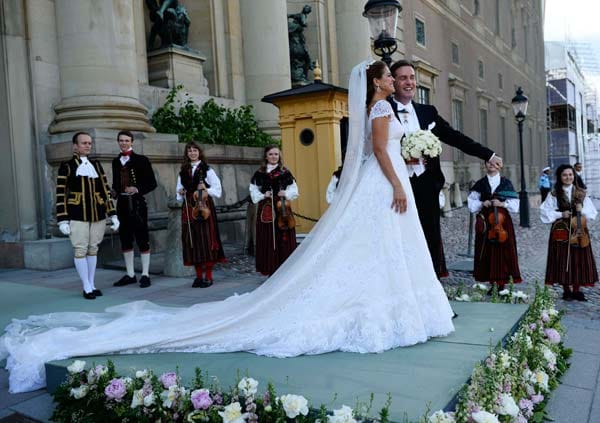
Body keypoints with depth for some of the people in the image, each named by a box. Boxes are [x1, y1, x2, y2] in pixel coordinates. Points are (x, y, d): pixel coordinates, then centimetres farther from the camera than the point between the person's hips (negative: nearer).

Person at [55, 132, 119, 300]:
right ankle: (87, 288, 7)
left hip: (98, 215, 4)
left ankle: (92, 284, 18)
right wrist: (63, 220, -9)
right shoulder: (66, 166, 0)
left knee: (93, 249, 9)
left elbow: (105, 191, 10)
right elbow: (60, 195, -3)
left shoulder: (96, 165, 12)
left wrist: (113, 215, 5)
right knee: (80, 250, -1)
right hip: (77, 216, -3)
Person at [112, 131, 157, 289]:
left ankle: (145, 275, 7)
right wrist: (114, 192, -2)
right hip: (122, 204, 5)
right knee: (125, 239, 10)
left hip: (137, 204, -5)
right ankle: (130, 274, 21)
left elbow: (152, 183, -3)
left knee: (142, 239, -1)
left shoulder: (141, 160, -1)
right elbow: (115, 182, 18)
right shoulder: (116, 161, 12)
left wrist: (137, 189, -17)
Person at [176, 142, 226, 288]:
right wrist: (181, 193, -1)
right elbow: (179, 191, 20)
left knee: (206, 239, -6)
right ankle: (199, 275, 11)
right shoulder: (183, 172, 14)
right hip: (189, 209, 4)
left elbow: (217, 189, 2)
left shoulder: (207, 170, 3)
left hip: (204, 207, -4)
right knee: (192, 240, 2)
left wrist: (206, 190, -14)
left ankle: (208, 276, 1)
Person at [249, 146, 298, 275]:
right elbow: (253, 190, 8)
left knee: (284, 239, -1)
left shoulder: (285, 172, 6)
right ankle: (271, 270, 9)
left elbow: (293, 189, 6)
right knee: (267, 240, 1)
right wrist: (262, 195, -10)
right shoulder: (260, 173, 7)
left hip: (282, 208, 0)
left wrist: (286, 194, -13)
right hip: (266, 209, 1)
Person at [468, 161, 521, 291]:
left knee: (503, 251, -2)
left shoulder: (506, 183, 7)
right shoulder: (480, 184, 9)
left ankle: (501, 285, 6)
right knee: (488, 252, 1)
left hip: (503, 220, -1)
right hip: (485, 221, 1)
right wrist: (482, 204, -9)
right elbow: (471, 202, 8)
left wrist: (502, 204, -13)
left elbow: (514, 203, 4)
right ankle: (492, 284, 9)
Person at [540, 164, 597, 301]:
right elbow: (544, 211, -5)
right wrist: (560, 214, -15)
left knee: (578, 260, 4)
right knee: (563, 260, 2)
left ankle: (576, 290, 17)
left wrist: (582, 210, -14)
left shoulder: (581, 193, 5)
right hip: (561, 231, -2)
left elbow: (592, 212, 5)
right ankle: (567, 290, 15)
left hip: (579, 230, 2)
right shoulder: (554, 194, -2)